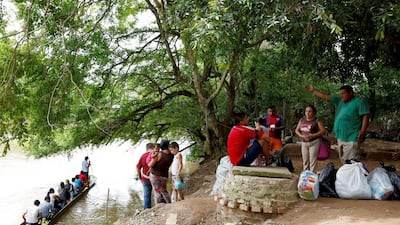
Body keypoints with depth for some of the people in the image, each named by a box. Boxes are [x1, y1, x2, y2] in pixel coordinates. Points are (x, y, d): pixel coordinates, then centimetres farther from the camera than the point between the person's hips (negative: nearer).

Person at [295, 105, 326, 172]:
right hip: (304, 142, 5)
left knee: (312, 161, -4)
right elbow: (297, 130, 10)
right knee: (305, 161, 10)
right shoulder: (302, 120, 8)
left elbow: (323, 131, -10)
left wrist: (313, 135, -20)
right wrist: (301, 136, -9)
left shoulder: (317, 121, -5)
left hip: (314, 142, -5)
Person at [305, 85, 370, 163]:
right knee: (343, 160, 12)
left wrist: (362, 132, -20)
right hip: (341, 138, 8)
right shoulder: (340, 101, 15)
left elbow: (366, 116, -12)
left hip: (351, 139, -8)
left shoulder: (359, 102, -5)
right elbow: (326, 97, 20)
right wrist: (313, 90, 18)